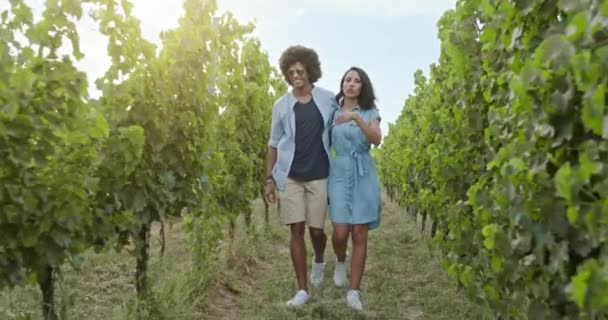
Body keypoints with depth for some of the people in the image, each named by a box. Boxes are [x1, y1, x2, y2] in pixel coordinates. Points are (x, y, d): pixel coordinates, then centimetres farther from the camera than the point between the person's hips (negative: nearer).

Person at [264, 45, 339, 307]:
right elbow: (274, 144, 8)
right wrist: (269, 178, 3)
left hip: (319, 176, 0)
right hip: (290, 176, 1)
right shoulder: (281, 105, 3)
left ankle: (319, 261, 40)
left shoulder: (328, 99, 2)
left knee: (316, 229, 5)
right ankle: (302, 289, 8)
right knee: (296, 230, -1)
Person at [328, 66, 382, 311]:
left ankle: (354, 292, 5)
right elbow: (325, 144, 15)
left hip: (364, 174, -1)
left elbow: (376, 139, -14)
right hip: (339, 173, 1)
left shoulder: (370, 112, 5)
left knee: (359, 234, -3)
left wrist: (356, 118, -26)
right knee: (340, 232, -10)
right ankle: (340, 261, 25)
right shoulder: (333, 112, 9)